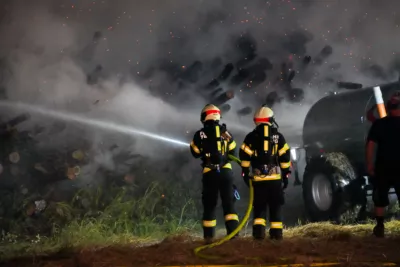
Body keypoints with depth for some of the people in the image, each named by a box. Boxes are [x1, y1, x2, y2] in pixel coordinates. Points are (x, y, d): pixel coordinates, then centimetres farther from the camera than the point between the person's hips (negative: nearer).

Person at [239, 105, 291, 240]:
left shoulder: (251, 137, 5)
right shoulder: (278, 136, 6)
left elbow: (245, 156, 2)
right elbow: (285, 157, 5)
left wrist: (245, 173, 9)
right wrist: (286, 174, 11)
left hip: (258, 178, 0)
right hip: (275, 177, 0)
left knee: (259, 206, 6)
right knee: (275, 206, 7)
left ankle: (259, 230, -7)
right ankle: (276, 232, 5)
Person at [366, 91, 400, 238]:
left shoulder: (379, 124, -4)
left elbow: (370, 146, -6)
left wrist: (369, 165, 1)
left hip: (383, 167, 0)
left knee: (380, 199, 12)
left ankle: (380, 227, 13)